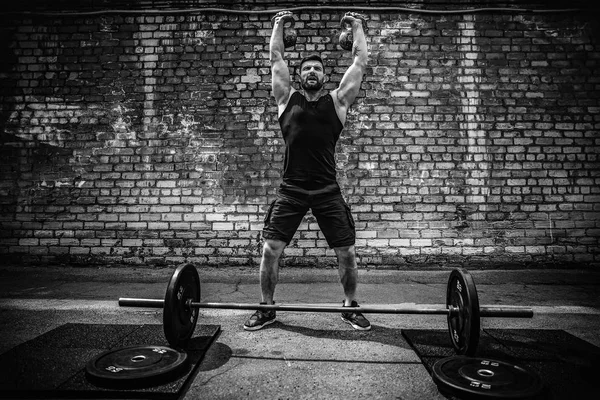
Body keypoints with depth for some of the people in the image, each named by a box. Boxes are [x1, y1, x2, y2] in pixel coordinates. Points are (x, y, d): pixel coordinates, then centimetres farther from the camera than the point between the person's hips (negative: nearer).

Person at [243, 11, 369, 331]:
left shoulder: (337, 101, 9)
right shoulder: (287, 99, 10)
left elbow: (360, 61, 14)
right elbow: (276, 58, 17)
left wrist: (357, 26, 26)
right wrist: (278, 25, 28)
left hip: (328, 191, 0)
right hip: (291, 190, 0)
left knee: (346, 252, 1)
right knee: (270, 249, -3)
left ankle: (350, 307, 24)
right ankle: (266, 308, 19)